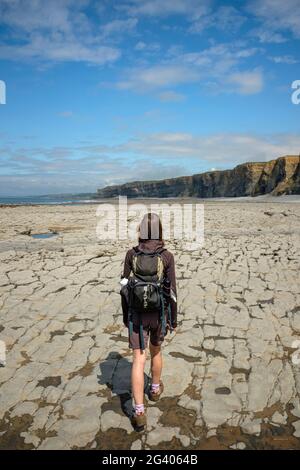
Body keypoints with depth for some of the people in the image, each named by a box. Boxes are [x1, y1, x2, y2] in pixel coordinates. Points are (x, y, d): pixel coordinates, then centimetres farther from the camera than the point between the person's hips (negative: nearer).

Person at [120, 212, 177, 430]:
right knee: (156, 350, 26)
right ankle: (155, 389, 46)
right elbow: (171, 290, -9)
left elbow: (125, 287, -2)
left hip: (137, 314, 0)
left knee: (139, 360, 3)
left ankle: (139, 412, -2)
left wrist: (126, 315, 10)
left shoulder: (131, 254, -8)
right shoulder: (167, 256, -12)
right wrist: (174, 318, 3)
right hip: (159, 313, 0)